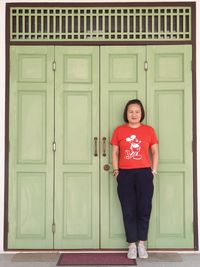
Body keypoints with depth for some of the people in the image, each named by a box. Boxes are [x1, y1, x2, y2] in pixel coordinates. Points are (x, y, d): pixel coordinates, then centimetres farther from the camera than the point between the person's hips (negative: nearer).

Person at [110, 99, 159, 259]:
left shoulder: (149, 130, 5)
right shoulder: (119, 130, 4)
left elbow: (155, 152, 8)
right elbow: (115, 153, 7)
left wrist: (154, 171, 1)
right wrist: (116, 171, -1)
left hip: (144, 174, 0)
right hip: (125, 175, 0)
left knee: (144, 210, 2)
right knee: (129, 211, 3)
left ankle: (142, 244, 14)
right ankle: (132, 245, 13)